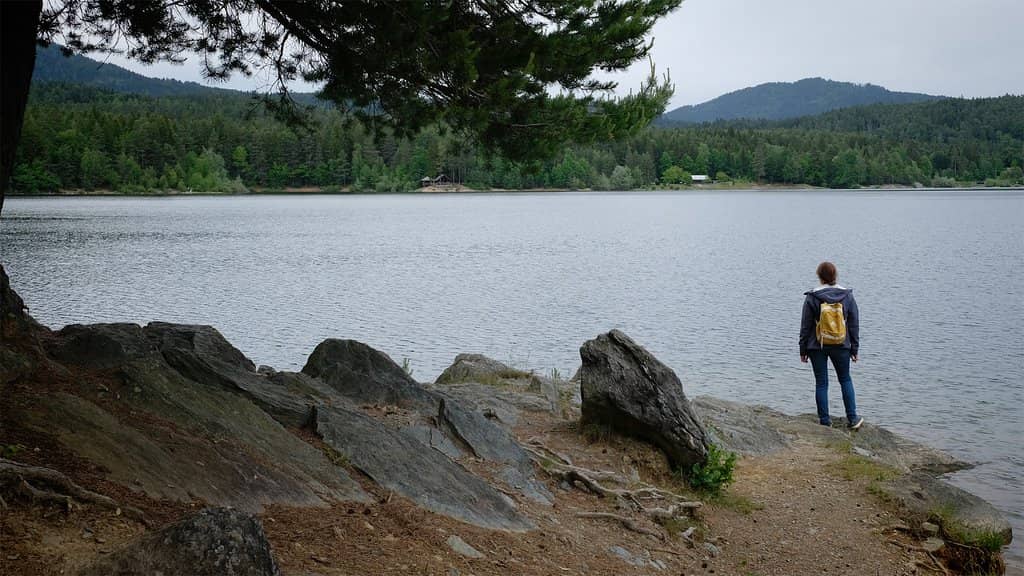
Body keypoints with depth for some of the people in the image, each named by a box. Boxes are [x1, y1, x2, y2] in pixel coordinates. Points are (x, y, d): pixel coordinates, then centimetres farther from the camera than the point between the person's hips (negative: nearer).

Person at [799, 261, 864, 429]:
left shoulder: (812, 297, -9)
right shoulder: (847, 296, -2)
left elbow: (805, 326, -5)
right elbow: (854, 325, 2)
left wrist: (803, 349, 3)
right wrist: (855, 349, 10)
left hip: (817, 346, -2)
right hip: (841, 346, 2)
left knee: (821, 383, 5)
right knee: (845, 380, 16)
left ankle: (825, 420, 8)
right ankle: (852, 419, 15)